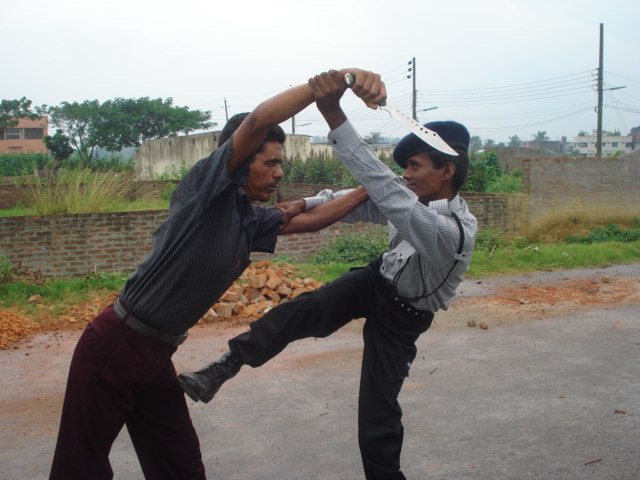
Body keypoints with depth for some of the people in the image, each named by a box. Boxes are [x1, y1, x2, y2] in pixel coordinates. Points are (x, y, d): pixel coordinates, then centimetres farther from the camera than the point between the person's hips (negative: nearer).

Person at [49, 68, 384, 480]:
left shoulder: (250, 220, 8)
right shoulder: (207, 189, -14)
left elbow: (310, 221, 19)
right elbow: (258, 120, -27)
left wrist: (371, 190, 15)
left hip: (156, 359, 8)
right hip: (114, 348, -8)